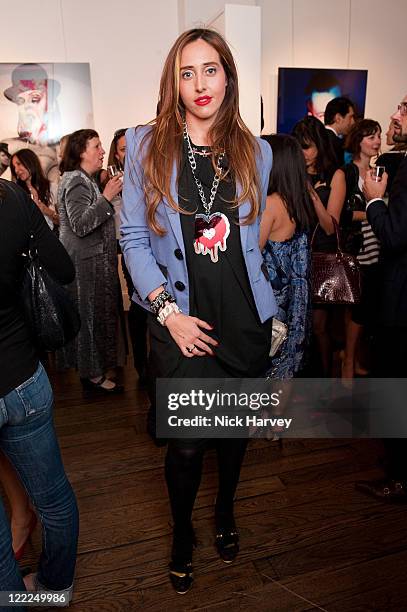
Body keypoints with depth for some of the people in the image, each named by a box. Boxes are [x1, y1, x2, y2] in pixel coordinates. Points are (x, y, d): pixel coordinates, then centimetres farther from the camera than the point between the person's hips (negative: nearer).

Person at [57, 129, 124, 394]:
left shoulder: (85, 180, 19)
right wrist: (106, 197, -26)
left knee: (95, 315, 14)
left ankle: (92, 369, 26)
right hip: (86, 264, -10)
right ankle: (94, 376, 7)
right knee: (92, 316, -3)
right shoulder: (76, 182, -14)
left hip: (94, 261, 10)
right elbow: (80, 225, -25)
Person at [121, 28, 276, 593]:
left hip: (245, 318, 3)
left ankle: (225, 512, 47)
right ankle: (182, 534, 35)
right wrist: (168, 312, -12)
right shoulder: (145, 145, -1)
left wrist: (267, 309, 14)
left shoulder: (255, 151, 8)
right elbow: (134, 239, -3)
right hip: (183, 323, -3)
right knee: (188, 443, 3)